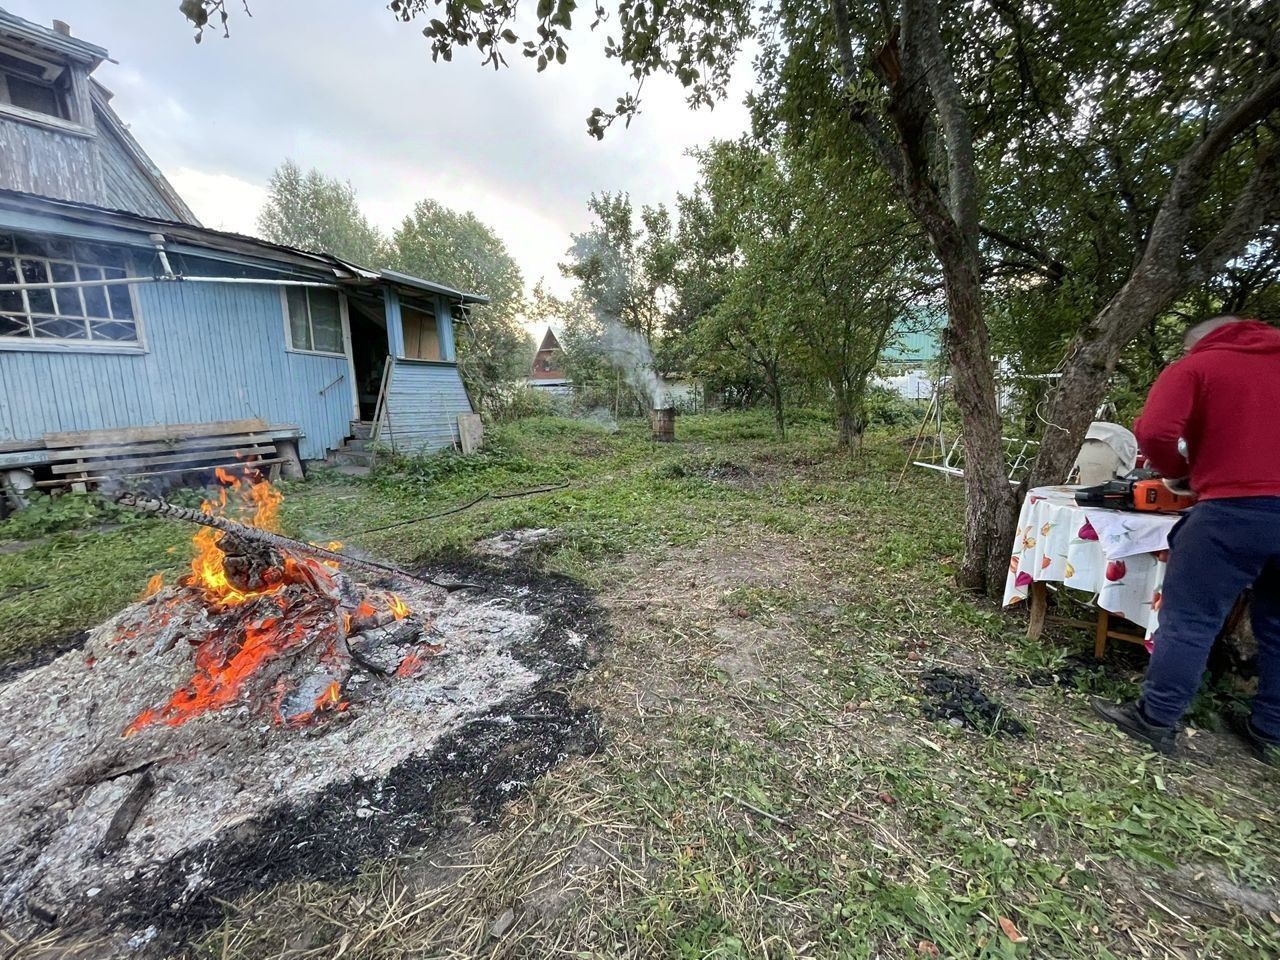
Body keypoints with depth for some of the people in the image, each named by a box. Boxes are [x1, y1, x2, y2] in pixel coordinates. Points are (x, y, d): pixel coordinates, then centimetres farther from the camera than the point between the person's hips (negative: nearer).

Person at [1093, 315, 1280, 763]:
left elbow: (1154, 432, -14)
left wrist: (1176, 471, 4)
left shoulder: (1193, 367, 2)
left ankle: (1156, 720, 9)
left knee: (1189, 620, 1)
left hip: (1235, 509, -6)